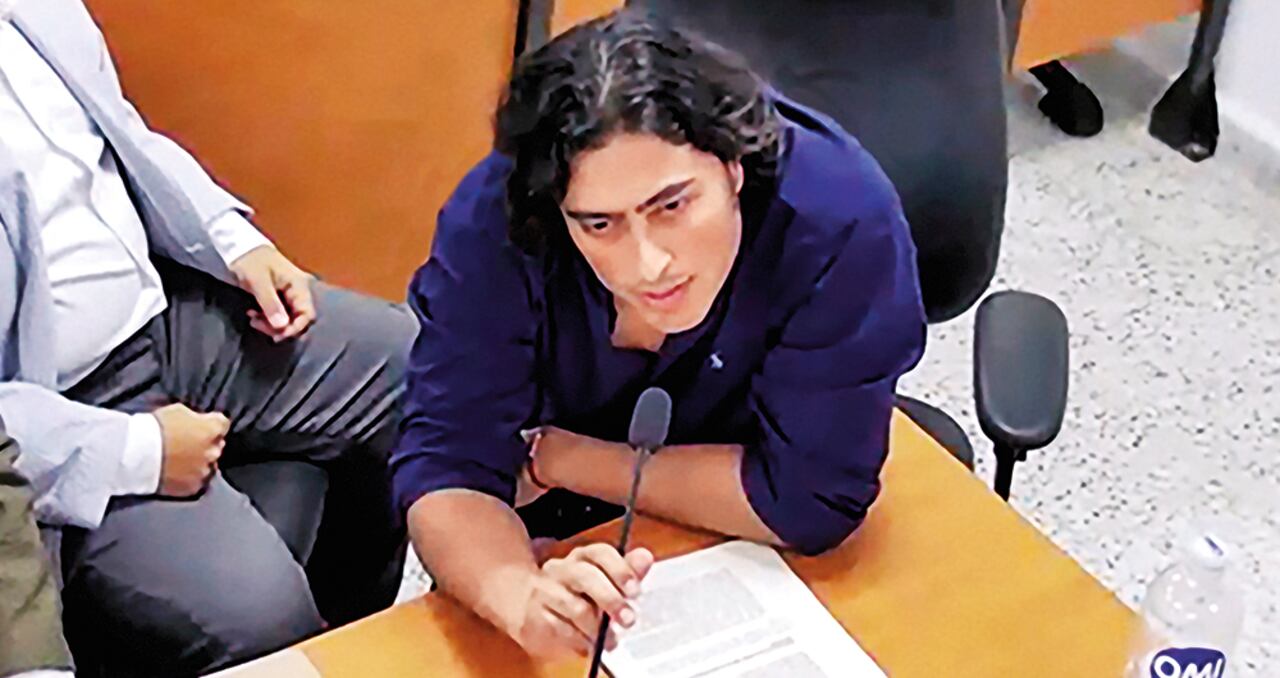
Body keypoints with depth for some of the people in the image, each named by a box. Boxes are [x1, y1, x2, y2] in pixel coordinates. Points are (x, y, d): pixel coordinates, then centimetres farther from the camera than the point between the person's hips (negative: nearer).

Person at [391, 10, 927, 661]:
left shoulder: (839, 215, -34)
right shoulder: (493, 222, -28)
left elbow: (811, 497, -29)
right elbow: (447, 466, -27)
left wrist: (552, 458, -24)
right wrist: (524, 601, -48)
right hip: (569, 533, 0)